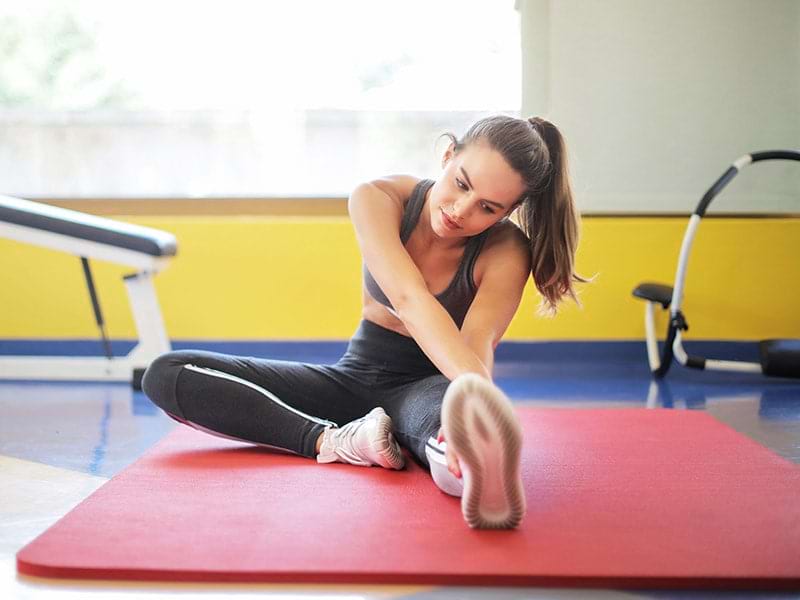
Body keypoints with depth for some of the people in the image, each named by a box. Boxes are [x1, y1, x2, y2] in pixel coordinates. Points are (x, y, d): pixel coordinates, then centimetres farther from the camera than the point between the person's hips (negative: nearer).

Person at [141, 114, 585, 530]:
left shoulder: (506, 252, -18)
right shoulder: (377, 199, -18)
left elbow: (478, 341, -34)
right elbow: (408, 299, -34)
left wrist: (475, 395, -59)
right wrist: (472, 380, -53)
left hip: (431, 385, -3)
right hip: (356, 377, 4)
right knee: (166, 375, -16)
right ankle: (337, 442, -33)